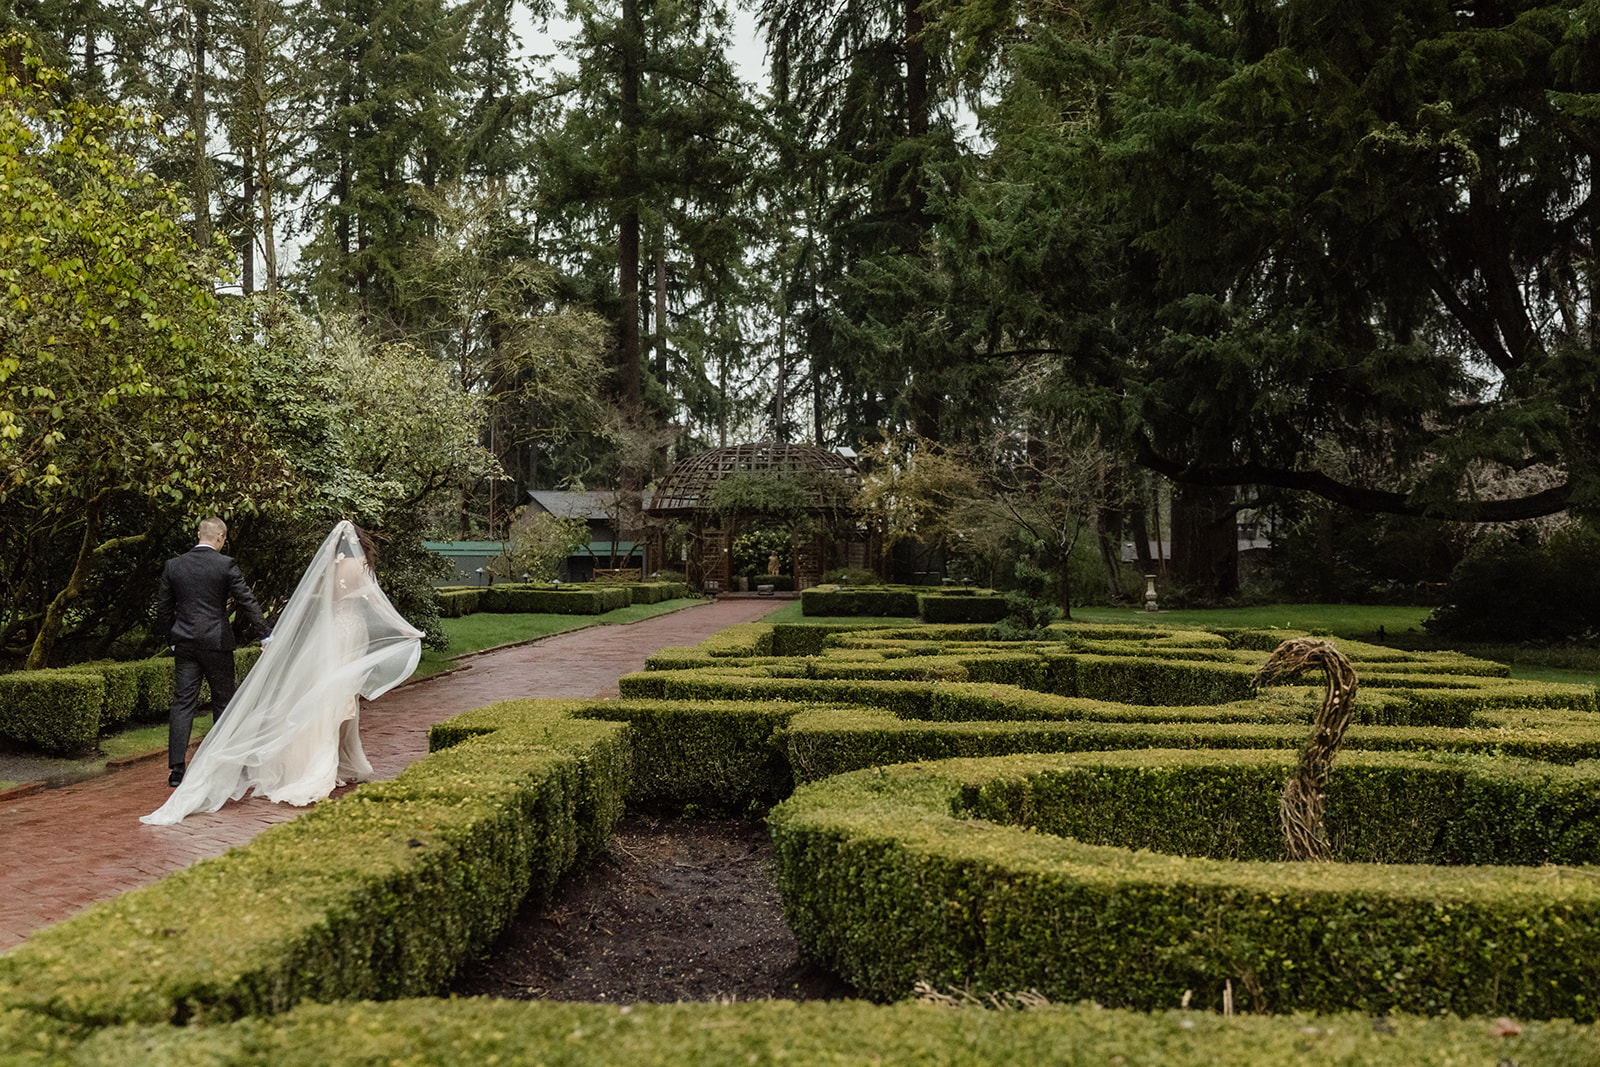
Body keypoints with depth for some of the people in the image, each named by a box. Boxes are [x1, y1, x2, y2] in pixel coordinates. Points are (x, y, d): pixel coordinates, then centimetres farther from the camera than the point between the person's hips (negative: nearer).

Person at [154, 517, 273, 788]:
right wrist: (266, 633, -2)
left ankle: (176, 767, -3)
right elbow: (246, 602, -7)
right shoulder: (225, 564, -8)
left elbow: (163, 608, 8)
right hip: (217, 643, -3)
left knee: (182, 703, 3)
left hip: (185, 644, 3)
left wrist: (171, 639, 18)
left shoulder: (173, 566, 3)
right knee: (223, 702, 9)